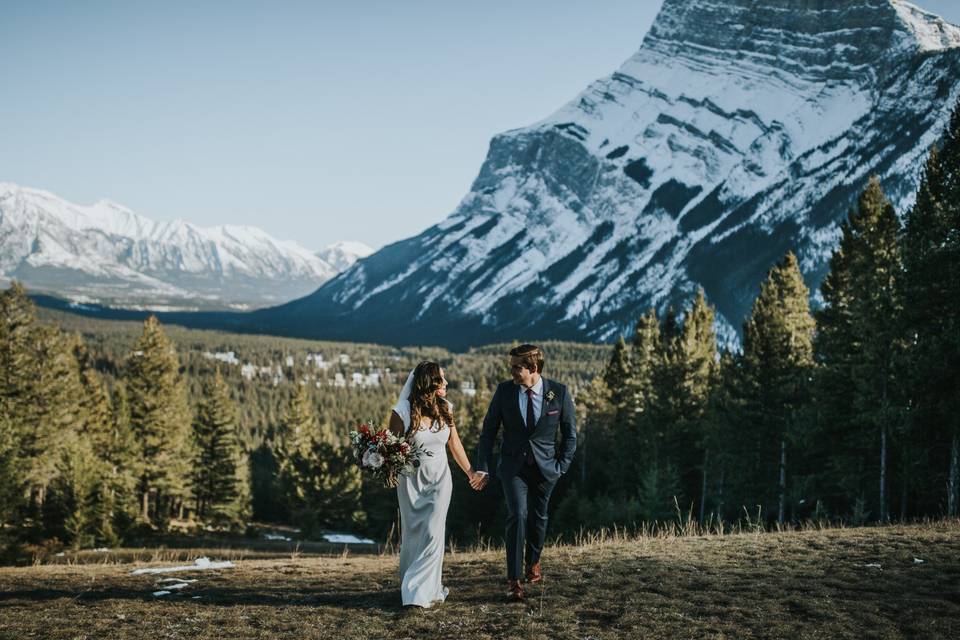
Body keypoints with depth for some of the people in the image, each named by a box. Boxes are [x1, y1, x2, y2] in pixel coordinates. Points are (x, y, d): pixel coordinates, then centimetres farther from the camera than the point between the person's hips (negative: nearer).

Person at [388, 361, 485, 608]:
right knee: (412, 534, 8)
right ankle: (411, 586, 26)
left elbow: (454, 443, 11)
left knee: (433, 533, -6)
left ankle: (424, 591, 1)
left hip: (440, 479, 2)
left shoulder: (445, 408, 0)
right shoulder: (402, 412, -13)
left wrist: (470, 471, 17)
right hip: (412, 479, -2)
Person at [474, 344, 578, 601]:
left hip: (545, 466, 1)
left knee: (538, 517, 13)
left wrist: (562, 466, -5)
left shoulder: (559, 393, -8)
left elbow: (570, 433, 2)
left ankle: (533, 563, 40)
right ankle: (514, 580, -13)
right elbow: (489, 430, 0)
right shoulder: (504, 390, -6)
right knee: (517, 515, -15)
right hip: (513, 465, -1)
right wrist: (483, 467, -5)